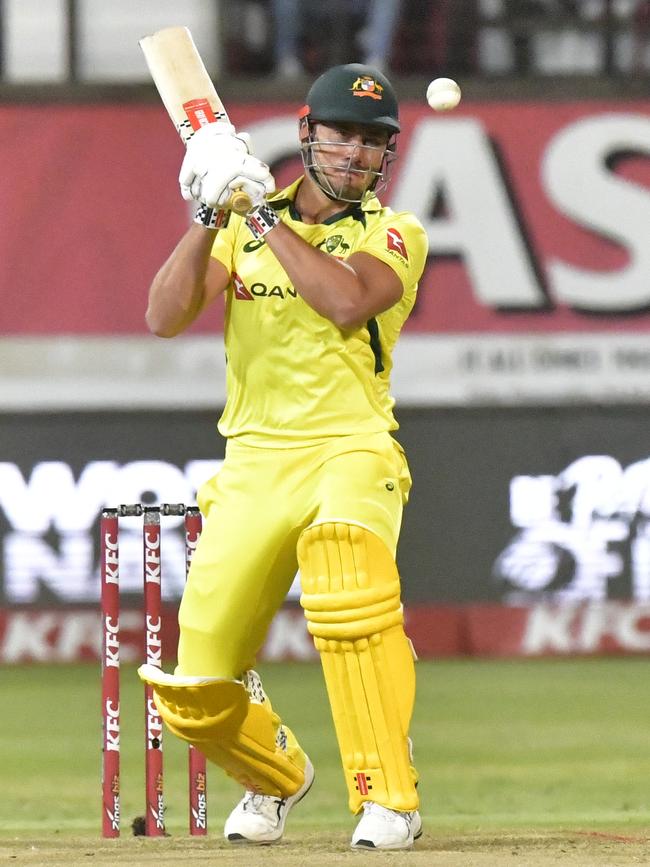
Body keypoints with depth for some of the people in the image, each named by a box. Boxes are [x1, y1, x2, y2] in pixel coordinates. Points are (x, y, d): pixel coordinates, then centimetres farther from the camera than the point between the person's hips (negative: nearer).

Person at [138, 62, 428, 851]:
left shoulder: (395, 235, 3)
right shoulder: (242, 231, 12)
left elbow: (347, 301, -18)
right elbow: (164, 316, -2)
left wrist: (264, 216, -16)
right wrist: (210, 217, -13)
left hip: (350, 453, -3)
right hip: (254, 465, 3)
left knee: (350, 576, -38)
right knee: (194, 693, -2)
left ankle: (389, 799, -30)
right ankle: (276, 774, 34)